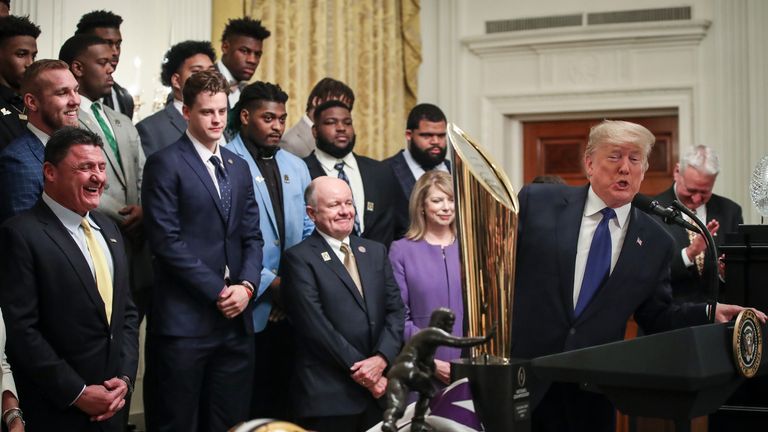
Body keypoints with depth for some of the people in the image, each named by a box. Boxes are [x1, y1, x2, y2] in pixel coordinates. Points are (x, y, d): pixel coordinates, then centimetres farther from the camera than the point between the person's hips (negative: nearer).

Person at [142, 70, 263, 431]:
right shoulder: (166, 164, -4)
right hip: (184, 319, -6)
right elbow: (166, 240, -12)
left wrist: (246, 285, -4)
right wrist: (217, 291, -12)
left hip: (235, 319, 6)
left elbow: (252, 236, 14)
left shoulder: (238, 167, 17)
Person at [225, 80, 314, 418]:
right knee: (246, 406, 2)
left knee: (284, 401, 10)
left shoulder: (296, 167, 14)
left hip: (292, 307, 5)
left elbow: (309, 232, 14)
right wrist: (269, 283, -10)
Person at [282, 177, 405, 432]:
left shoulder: (376, 252, 14)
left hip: (380, 391, 5)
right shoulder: (299, 259, -5)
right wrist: (361, 372, -12)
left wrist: (381, 358, -9)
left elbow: (395, 310, 7)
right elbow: (316, 327, -12)